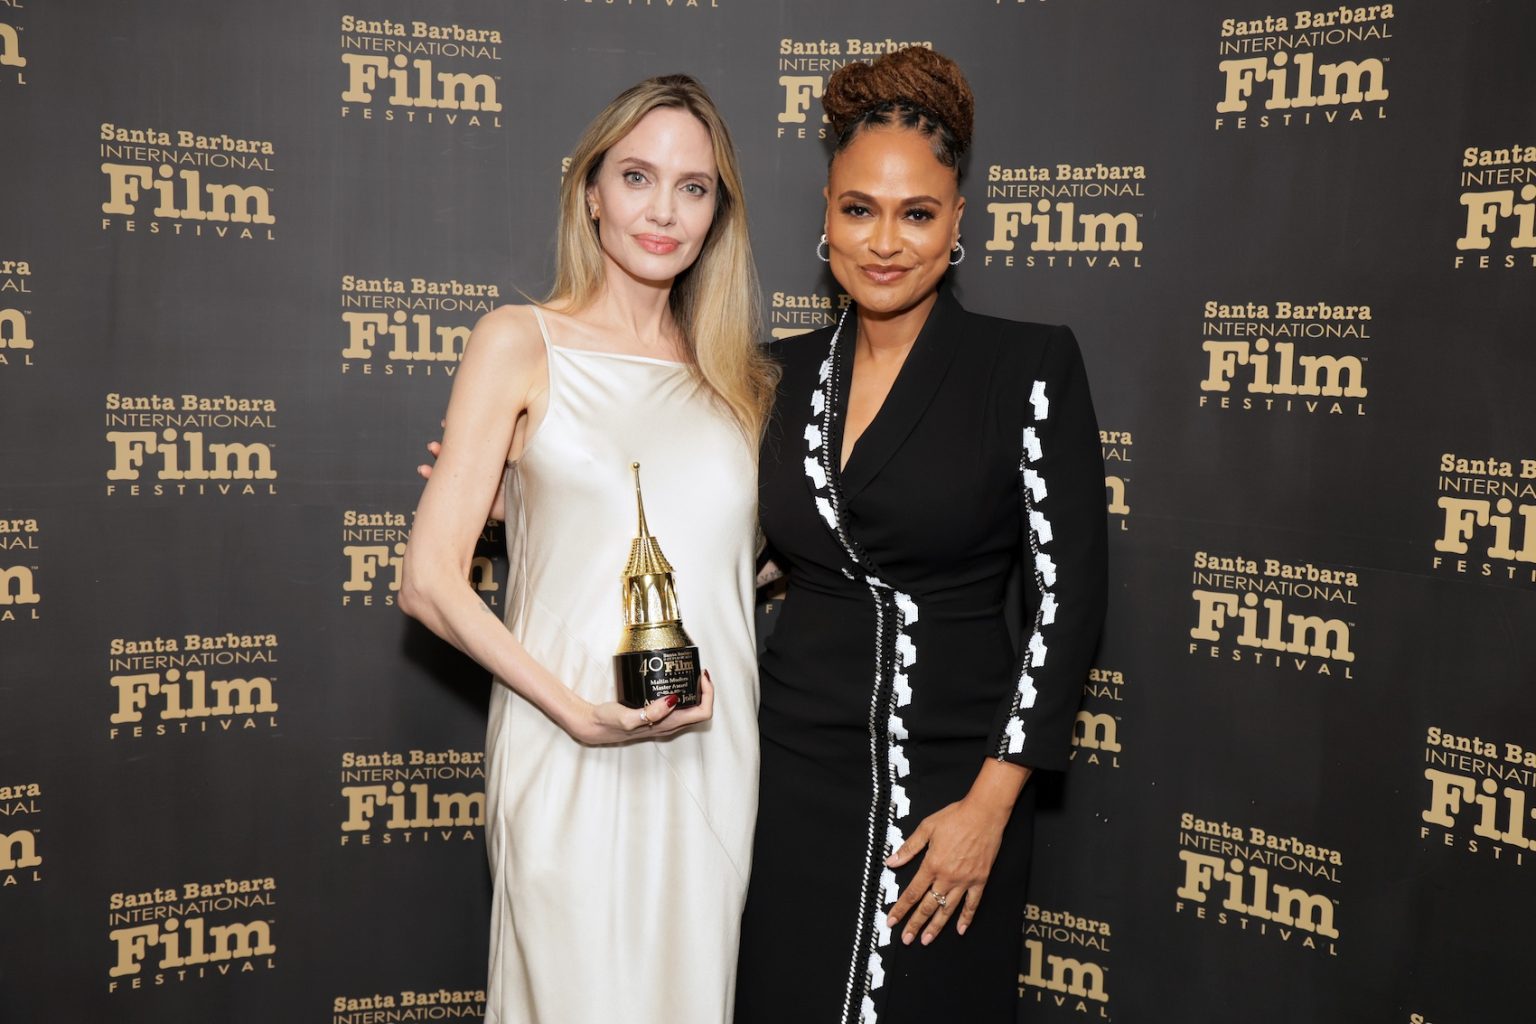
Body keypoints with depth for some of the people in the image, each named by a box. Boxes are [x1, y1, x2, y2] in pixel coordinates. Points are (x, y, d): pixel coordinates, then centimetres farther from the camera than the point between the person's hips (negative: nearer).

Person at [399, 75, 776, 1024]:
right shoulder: (521, 343, 0)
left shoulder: (738, 377, 12)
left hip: (712, 757, 4)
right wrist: (579, 713, -15)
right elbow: (431, 579, -6)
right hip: (569, 758, -3)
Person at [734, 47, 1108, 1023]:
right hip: (797, 768, 3)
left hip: (954, 781, -3)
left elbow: (1069, 595, -10)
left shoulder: (1028, 365, -8)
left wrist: (989, 805, -13)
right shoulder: (785, 372, 4)